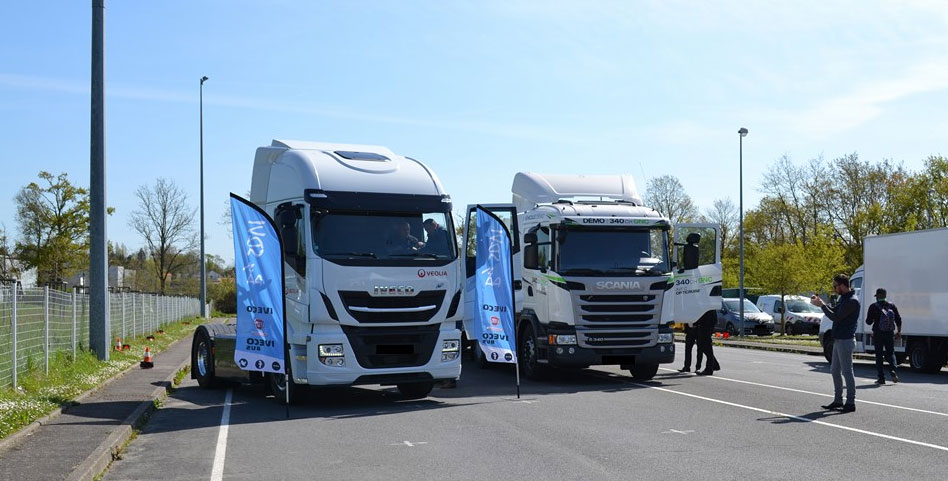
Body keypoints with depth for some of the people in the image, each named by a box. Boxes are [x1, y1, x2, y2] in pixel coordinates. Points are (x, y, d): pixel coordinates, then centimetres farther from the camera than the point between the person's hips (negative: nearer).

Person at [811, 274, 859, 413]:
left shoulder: (852, 301, -17)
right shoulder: (843, 298, 14)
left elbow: (835, 317, -20)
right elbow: (835, 312, 21)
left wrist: (821, 305, -12)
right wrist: (821, 303, 9)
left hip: (846, 340, -10)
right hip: (838, 340, 10)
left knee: (847, 372, -5)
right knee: (835, 370, 14)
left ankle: (850, 403, 0)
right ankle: (838, 400, 22)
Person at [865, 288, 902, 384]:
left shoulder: (873, 307, -7)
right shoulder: (892, 306, 3)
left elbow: (868, 321, -5)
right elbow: (898, 320, 4)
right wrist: (899, 331, 12)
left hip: (878, 334, -3)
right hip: (889, 333, 3)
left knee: (879, 355, 4)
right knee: (890, 352, 13)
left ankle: (881, 378, 2)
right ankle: (893, 370, -13)